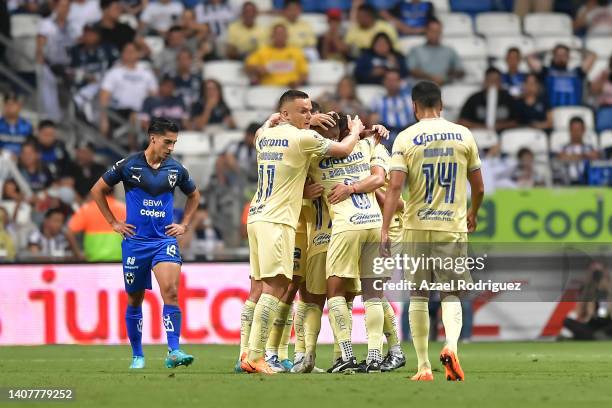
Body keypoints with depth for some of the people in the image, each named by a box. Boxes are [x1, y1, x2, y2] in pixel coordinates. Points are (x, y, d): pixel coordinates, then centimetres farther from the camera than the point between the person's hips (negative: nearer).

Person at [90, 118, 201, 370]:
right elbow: (98, 190, 8)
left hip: (165, 240, 1)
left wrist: (184, 225, 14)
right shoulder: (128, 166, -3)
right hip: (135, 241, -1)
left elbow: (194, 196, 25)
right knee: (135, 300, 7)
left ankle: (173, 352, -21)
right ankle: (137, 356, 20)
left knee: (171, 291, -19)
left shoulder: (176, 169, 6)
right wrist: (113, 223, 5)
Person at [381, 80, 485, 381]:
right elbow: (479, 187, 9)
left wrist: (384, 229, -9)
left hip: (417, 227, -1)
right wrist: (473, 214, 28)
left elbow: (394, 187, -11)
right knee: (451, 295, 6)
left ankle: (423, 367, 9)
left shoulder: (406, 138, -3)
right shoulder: (463, 136, 3)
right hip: (453, 227, 1)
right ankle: (450, 346, -22)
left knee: (418, 296, 10)